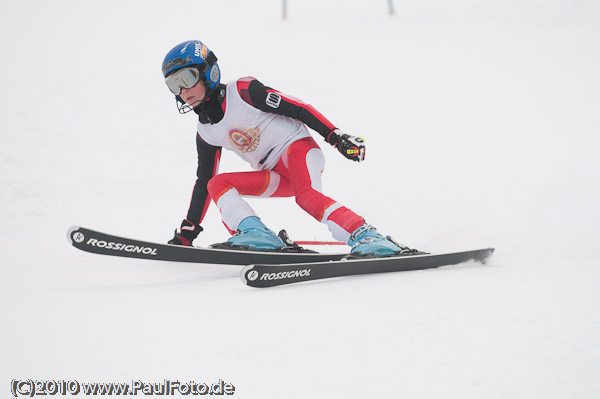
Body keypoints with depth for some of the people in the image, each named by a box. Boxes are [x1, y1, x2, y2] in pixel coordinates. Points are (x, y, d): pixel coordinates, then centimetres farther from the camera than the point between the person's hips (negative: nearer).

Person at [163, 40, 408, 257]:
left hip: (297, 147, -7)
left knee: (307, 196, -35)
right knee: (216, 184, -13)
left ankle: (366, 237, -43)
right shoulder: (206, 134, 9)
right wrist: (187, 233, 15)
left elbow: (296, 108, -12)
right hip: (276, 176, 7)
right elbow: (203, 182, 17)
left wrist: (336, 137, -20)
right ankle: (256, 234, -31)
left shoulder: (241, 92, -11)